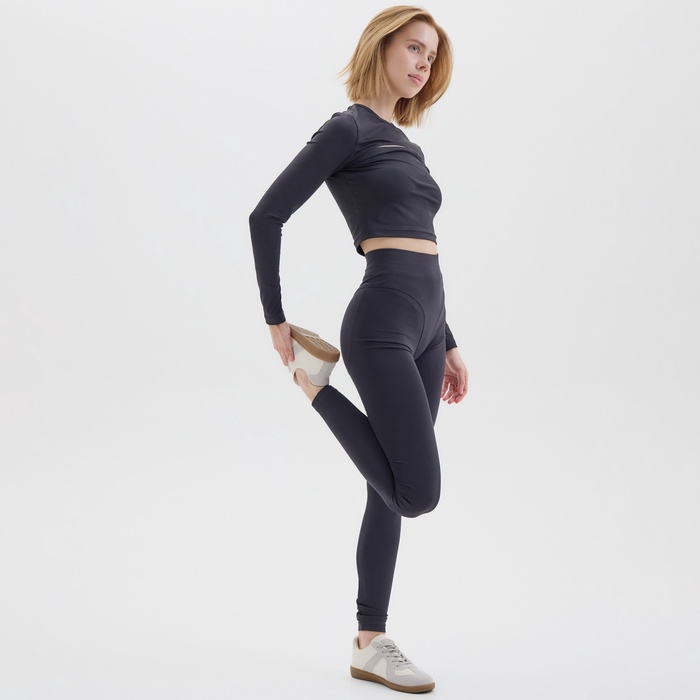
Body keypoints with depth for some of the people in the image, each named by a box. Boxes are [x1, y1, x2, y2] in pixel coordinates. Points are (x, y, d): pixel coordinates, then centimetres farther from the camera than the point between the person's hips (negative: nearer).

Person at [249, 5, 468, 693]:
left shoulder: (403, 143, 21)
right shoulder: (347, 129, -4)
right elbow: (267, 215, -8)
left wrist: (447, 345, 20)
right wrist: (275, 319, -5)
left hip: (424, 324, 9)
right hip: (382, 324, -9)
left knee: (393, 493, 10)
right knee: (416, 494, -12)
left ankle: (370, 643, 18)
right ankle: (317, 379, 7)